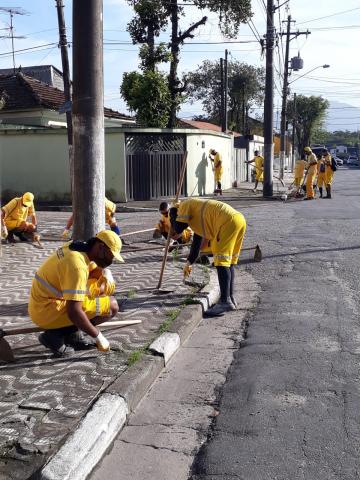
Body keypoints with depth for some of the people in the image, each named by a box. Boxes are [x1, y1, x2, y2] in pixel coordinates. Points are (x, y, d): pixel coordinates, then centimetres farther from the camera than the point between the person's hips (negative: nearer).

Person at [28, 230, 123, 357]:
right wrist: (97, 336, -19)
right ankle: (56, 335, -8)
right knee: (112, 306, -13)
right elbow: (73, 312, -31)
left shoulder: (77, 246, 2)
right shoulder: (77, 265, -26)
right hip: (47, 313, -9)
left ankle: (74, 333, 7)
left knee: (108, 286, 10)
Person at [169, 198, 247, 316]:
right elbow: (196, 244, 40)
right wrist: (188, 263, 47)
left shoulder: (185, 205, 10)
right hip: (239, 219, 10)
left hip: (229, 221, -10)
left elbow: (178, 228, -1)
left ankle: (225, 301, -18)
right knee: (229, 262, 15)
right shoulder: (199, 218, 34)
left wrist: (173, 215, 22)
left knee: (222, 262, -12)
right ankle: (230, 298, 20)